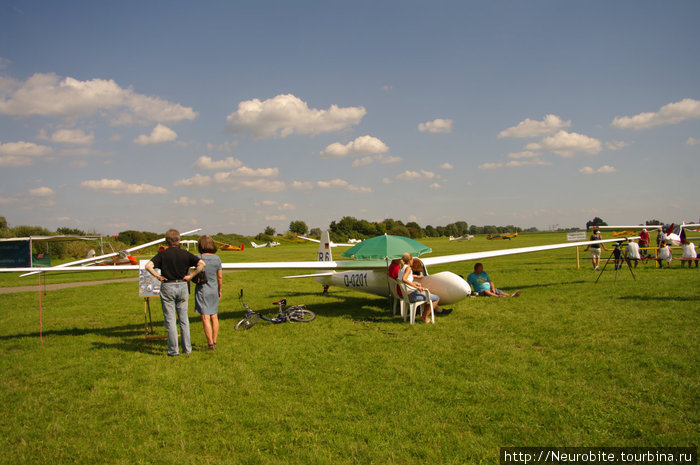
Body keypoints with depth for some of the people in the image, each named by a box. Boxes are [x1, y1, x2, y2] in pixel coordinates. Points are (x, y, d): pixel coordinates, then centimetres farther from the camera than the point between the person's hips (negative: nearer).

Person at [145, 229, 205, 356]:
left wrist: (158, 276, -6)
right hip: (182, 286, 2)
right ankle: (187, 348, 14)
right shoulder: (185, 254, 2)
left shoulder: (162, 254, -4)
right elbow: (202, 264, -6)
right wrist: (190, 276, -2)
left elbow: (148, 266, -17)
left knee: (170, 320, 4)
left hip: (168, 287, -2)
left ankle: (173, 350, 6)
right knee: (184, 319, 12)